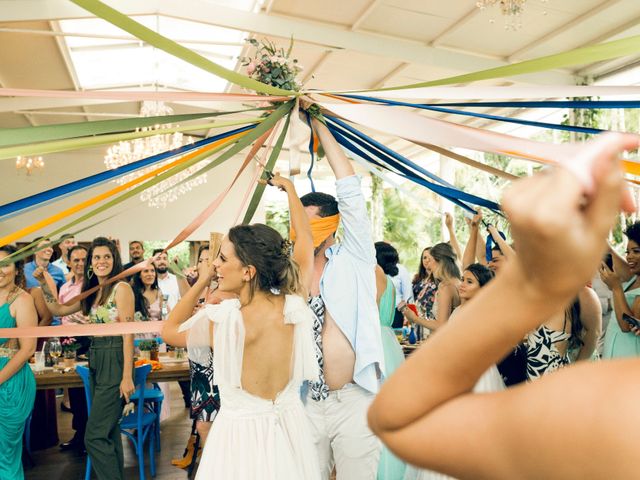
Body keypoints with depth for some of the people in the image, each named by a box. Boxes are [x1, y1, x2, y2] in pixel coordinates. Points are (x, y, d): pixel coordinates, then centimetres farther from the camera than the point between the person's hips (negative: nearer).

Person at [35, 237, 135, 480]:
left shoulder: (121, 288, -12)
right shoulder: (91, 290, 12)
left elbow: (128, 333, -16)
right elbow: (59, 310, 21)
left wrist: (127, 377, -19)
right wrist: (44, 284, 10)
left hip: (114, 361, -8)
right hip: (96, 360, 9)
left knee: (95, 436, -7)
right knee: (109, 430, 16)